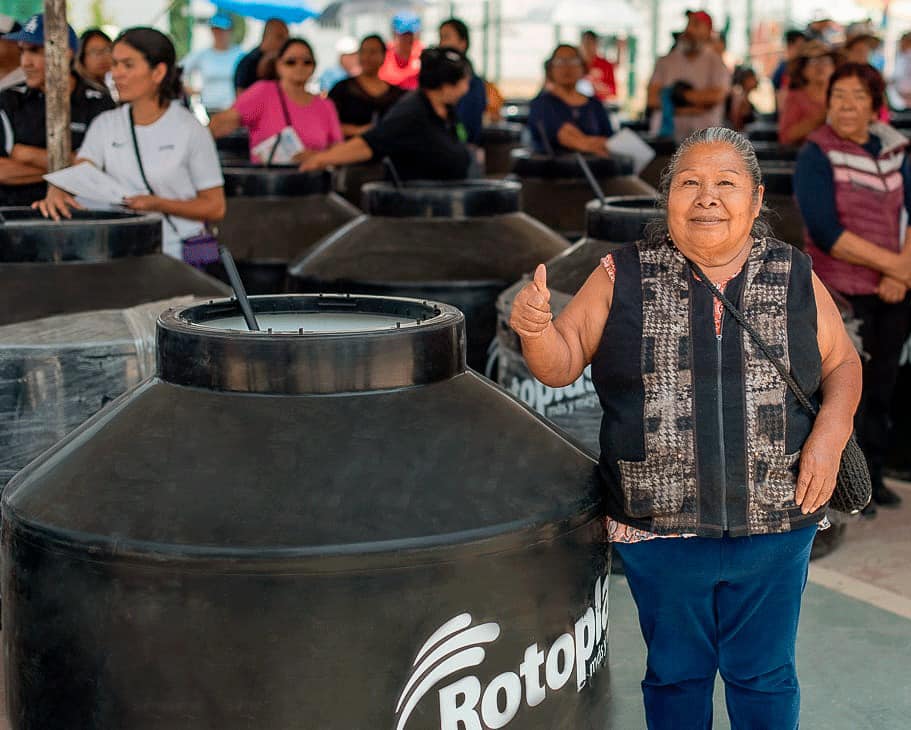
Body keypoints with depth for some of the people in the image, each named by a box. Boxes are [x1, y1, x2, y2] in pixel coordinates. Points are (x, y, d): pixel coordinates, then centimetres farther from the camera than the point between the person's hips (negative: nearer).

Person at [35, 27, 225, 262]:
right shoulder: (105, 125, 12)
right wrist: (56, 192, -26)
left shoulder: (189, 129, -1)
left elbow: (215, 207, -1)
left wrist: (159, 205, -13)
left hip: (178, 256, -4)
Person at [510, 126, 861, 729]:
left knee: (766, 677, 18)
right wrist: (535, 329, -22)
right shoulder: (622, 279, -3)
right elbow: (561, 365, -1)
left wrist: (832, 430, -8)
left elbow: (843, 364, 10)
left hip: (776, 530, 1)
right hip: (660, 531, -1)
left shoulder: (797, 279, 0)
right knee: (675, 675, 18)